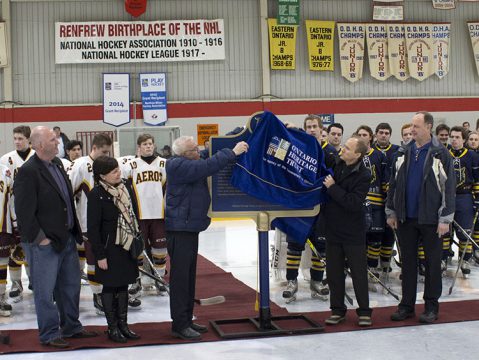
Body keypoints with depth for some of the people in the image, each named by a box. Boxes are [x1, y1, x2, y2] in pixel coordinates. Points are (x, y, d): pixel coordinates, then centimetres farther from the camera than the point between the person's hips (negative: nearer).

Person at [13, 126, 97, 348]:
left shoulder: (57, 163, 9)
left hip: (67, 238, 9)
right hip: (44, 244, -8)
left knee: (71, 286, 18)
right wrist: (40, 238, -17)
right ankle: (49, 335, 16)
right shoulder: (28, 172, -17)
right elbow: (24, 212, -19)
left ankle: (71, 327, 33)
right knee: (45, 291, 4)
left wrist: (74, 229, 15)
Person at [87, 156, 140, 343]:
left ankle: (123, 324, 23)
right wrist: (100, 255, -15)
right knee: (110, 286, 5)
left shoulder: (123, 189, 5)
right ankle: (112, 327, 16)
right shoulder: (97, 194, -15)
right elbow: (93, 227, -15)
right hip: (109, 249, -6)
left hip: (127, 245, 6)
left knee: (123, 285, 13)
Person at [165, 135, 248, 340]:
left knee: (189, 276, 14)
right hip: (180, 229, -10)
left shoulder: (192, 165, 16)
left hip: (190, 228, 10)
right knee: (180, 277, -7)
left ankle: (186, 320, 21)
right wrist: (232, 153, -21)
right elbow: (207, 166, -26)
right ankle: (179, 325, -3)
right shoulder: (179, 166, -16)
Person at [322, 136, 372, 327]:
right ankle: (337, 309, 22)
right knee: (334, 271, 10)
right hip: (333, 228, 5)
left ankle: (364, 311, 15)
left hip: (353, 231, -5)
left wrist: (333, 188, -20)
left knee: (359, 272, 3)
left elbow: (354, 203, -24)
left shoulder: (363, 175, -15)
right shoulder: (335, 165, 1)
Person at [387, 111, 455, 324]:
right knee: (407, 262, 9)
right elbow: (393, 184, 13)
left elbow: (449, 187, -7)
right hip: (406, 217, 4)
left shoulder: (440, 153, -6)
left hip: (430, 219, -4)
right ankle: (407, 305, 18)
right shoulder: (404, 152, 8)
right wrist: (391, 212, 10)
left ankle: (431, 306, 15)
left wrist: (445, 219, -11)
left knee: (432, 263, 5)